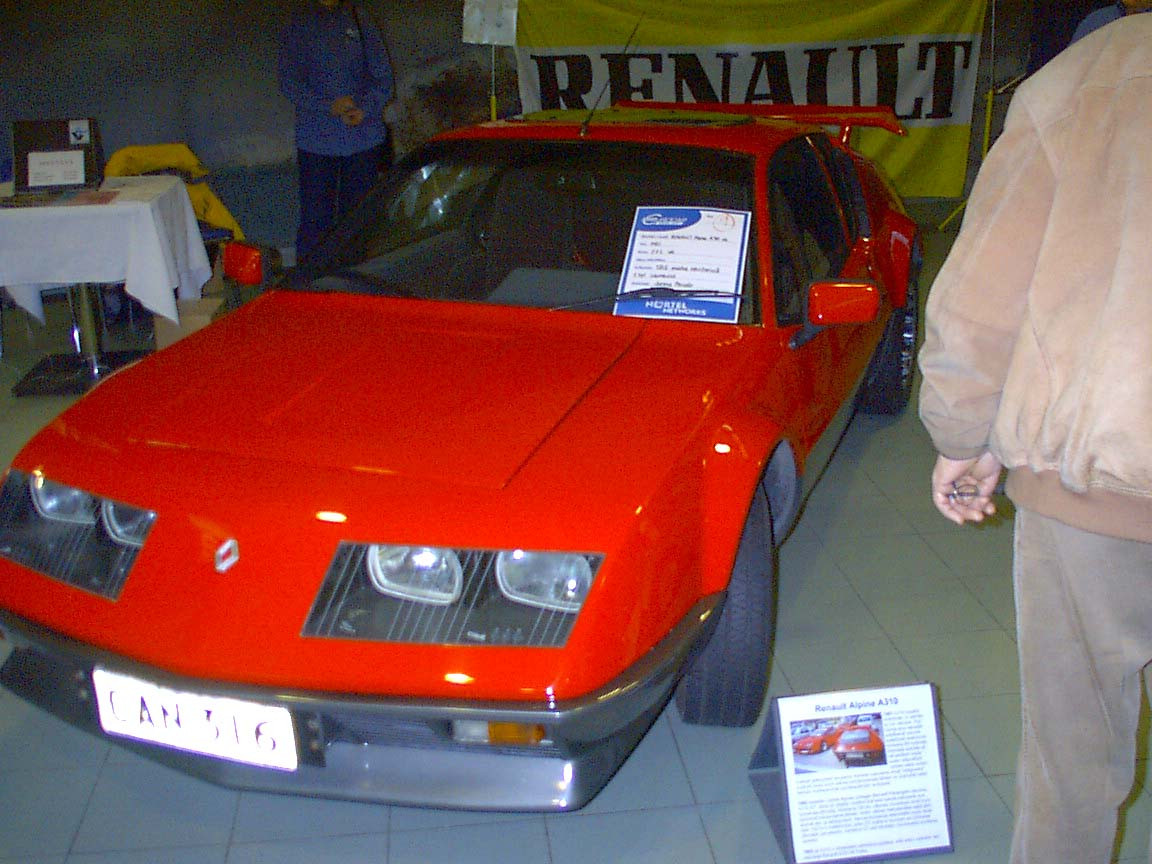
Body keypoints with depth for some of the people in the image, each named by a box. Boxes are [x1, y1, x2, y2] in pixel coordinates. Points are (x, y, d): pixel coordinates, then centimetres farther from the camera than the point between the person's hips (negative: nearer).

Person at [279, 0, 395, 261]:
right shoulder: (299, 25, 6)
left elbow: (384, 76, 7)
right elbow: (288, 81, -1)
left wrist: (366, 109, -11)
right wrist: (328, 106, -15)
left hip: (363, 139, 1)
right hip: (316, 142, -1)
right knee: (315, 218, -2)